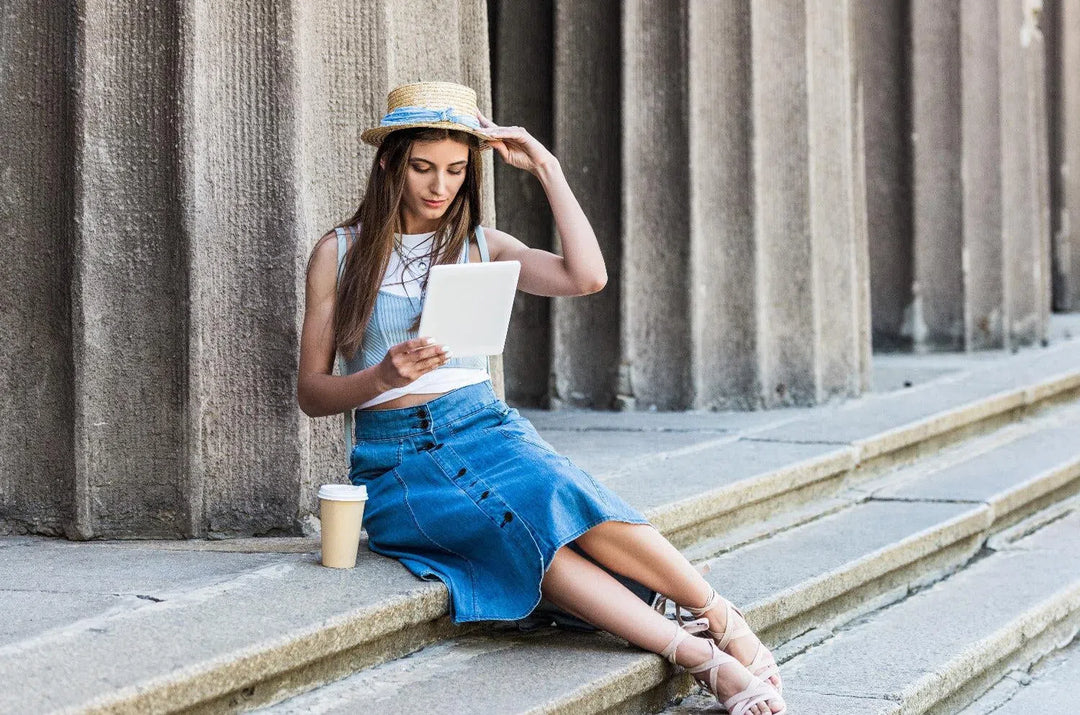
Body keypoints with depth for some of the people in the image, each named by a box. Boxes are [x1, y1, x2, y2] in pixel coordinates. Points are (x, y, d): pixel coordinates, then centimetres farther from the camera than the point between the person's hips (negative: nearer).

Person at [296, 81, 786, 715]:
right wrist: (383, 376, -15)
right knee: (521, 527, -33)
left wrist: (546, 167, -1)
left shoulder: (482, 247, 13)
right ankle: (700, 656, -36)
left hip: (484, 429, 2)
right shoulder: (340, 254, 7)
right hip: (395, 461, -2)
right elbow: (311, 393, 5)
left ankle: (721, 620, -24)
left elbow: (587, 277, -5)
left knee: (564, 501, -34)